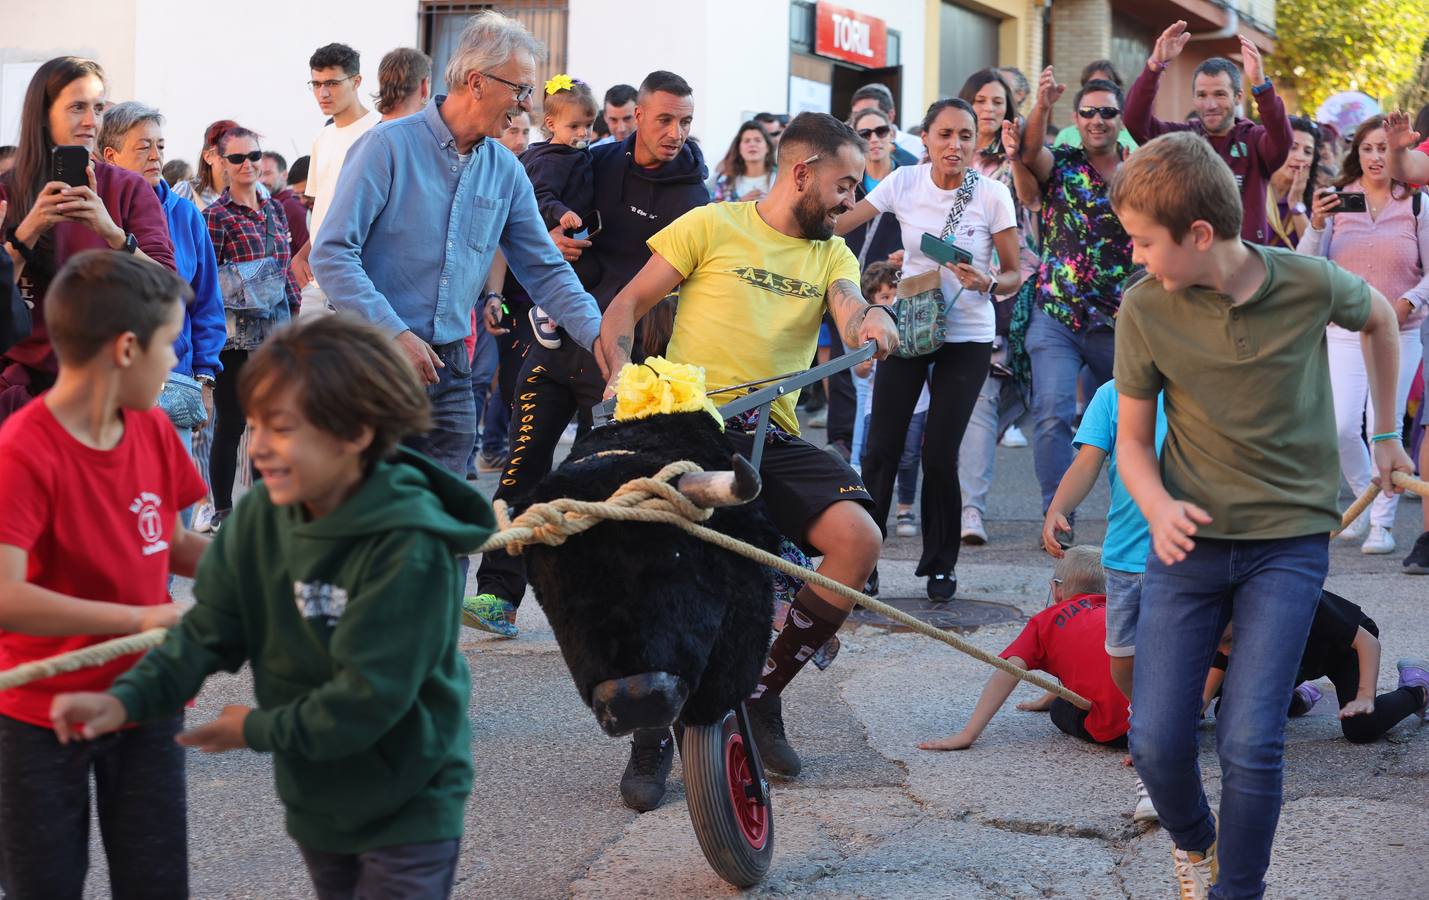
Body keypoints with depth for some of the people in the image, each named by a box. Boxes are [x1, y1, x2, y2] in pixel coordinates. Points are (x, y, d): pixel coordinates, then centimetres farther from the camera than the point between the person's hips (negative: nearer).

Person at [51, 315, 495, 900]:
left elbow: (367, 697, -27)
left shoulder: (409, 549, -27)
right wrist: (128, 700, -22)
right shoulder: (262, 514, -6)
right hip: (316, 802, 7)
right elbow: (210, 629, -6)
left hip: (407, 810, -6)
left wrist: (257, 730, -15)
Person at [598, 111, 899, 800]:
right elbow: (625, 307, 8)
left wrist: (873, 321, -28)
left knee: (857, 538, -19)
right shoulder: (713, 226, 7)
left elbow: (851, 311, -4)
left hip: (773, 438, 4)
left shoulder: (831, 254, 18)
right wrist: (620, 376, -10)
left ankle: (763, 693, 1)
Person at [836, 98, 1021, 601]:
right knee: (882, 449, -4)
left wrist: (987, 283, -23)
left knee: (940, 455, -4)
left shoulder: (992, 195, -9)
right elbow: (837, 224, -1)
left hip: (967, 338, -2)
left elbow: (1015, 274, -3)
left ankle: (941, 564, 14)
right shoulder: (904, 183, -5)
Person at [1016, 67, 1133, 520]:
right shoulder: (1060, 164, 1)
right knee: (1053, 414, -14)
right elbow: (1029, 151, -22)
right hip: (1056, 319, -2)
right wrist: (1041, 106, -40)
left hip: (1119, 324, 2)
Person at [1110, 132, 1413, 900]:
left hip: (1289, 539, -1)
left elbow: (1378, 317, 13)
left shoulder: (1310, 284, -12)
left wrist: (1387, 433, 20)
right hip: (1192, 537, 1)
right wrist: (1158, 507, -20)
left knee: (1250, 744, -14)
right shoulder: (1144, 308, -10)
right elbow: (1132, 438, 1)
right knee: (1156, 744, -4)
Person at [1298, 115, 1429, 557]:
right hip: (1343, 332, 1)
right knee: (1341, 427, -5)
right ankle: (1365, 496, 22)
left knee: (1386, 427, -3)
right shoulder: (1337, 200, 4)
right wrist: (1316, 225, -17)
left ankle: (1383, 522, 8)